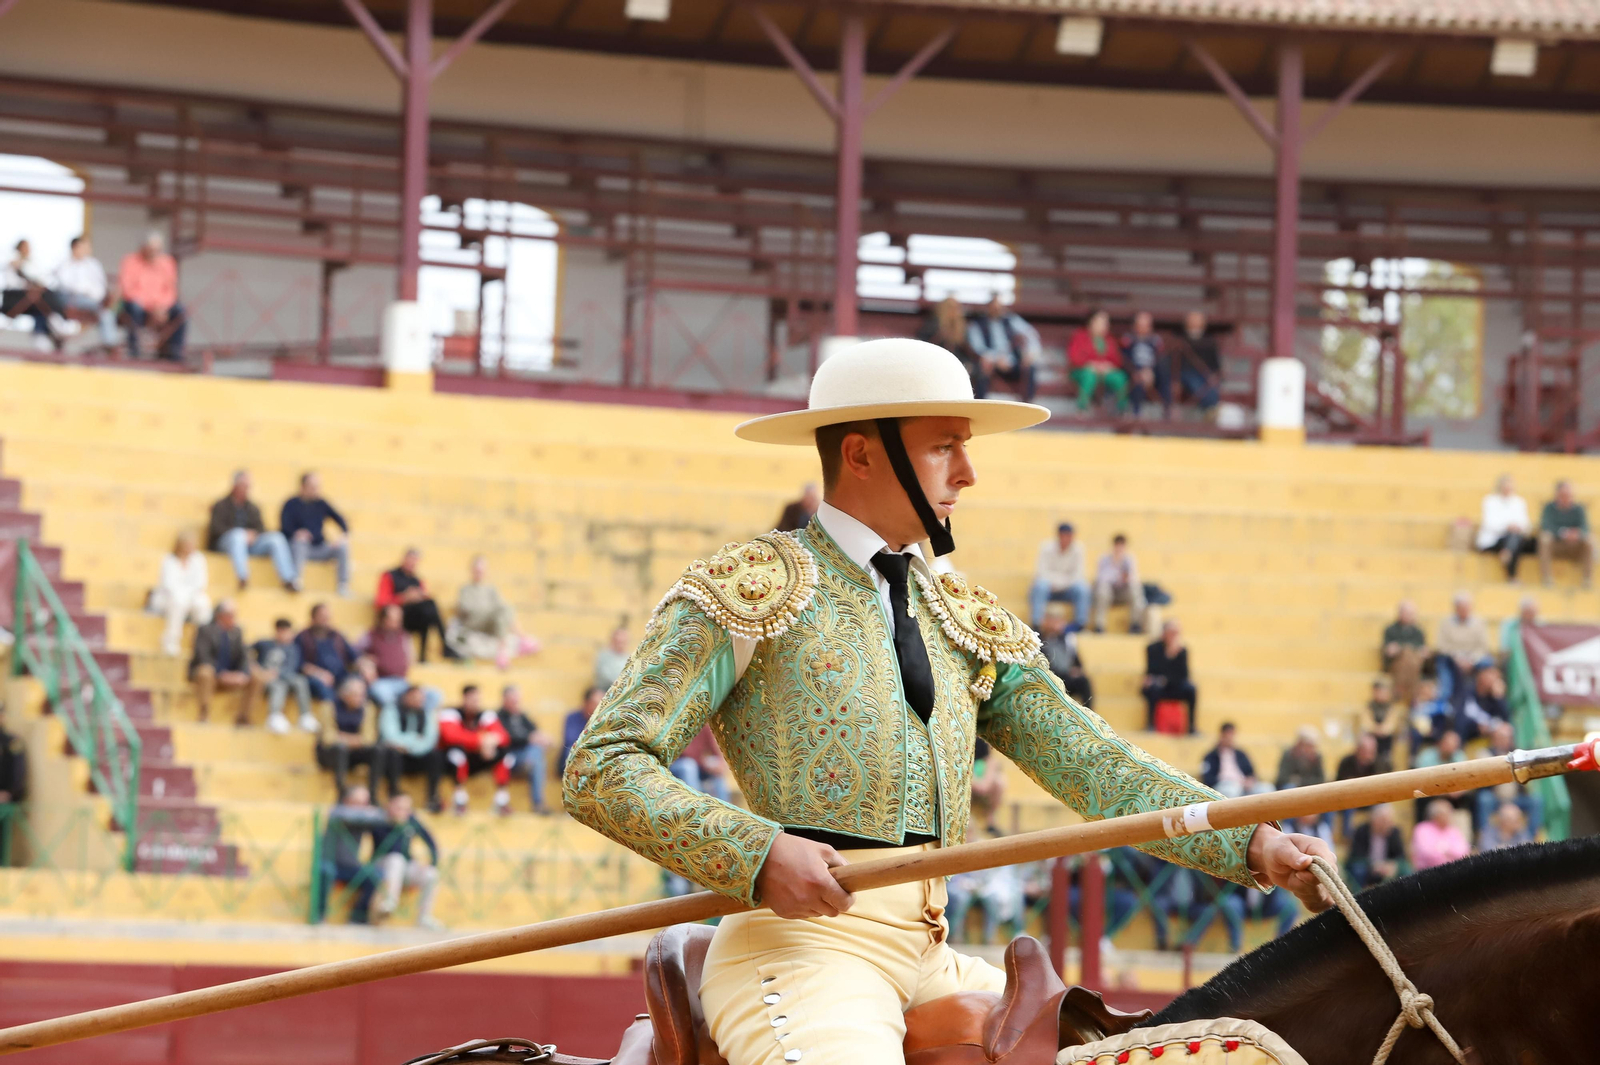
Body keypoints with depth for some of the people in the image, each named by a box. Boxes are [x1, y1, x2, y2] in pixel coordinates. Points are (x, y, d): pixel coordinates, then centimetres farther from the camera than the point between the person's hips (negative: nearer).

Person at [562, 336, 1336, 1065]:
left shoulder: (969, 625, 20)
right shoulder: (750, 591, 1)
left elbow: (1097, 773, 11)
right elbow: (600, 771, -6)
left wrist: (1253, 845, -4)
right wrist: (756, 854, -19)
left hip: (931, 961, 7)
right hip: (800, 941, -7)